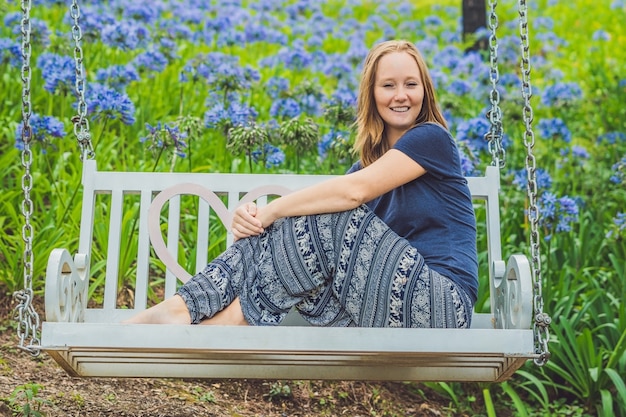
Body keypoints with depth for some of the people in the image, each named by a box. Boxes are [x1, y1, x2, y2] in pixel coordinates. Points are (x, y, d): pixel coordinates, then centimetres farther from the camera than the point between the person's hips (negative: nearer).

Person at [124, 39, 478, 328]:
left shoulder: (432, 138, -5)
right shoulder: (371, 161, 16)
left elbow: (354, 191, -19)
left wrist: (271, 212, -17)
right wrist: (261, 218, -19)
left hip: (441, 304, -6)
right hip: (395, 305, 6)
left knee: (325, 221, -24)